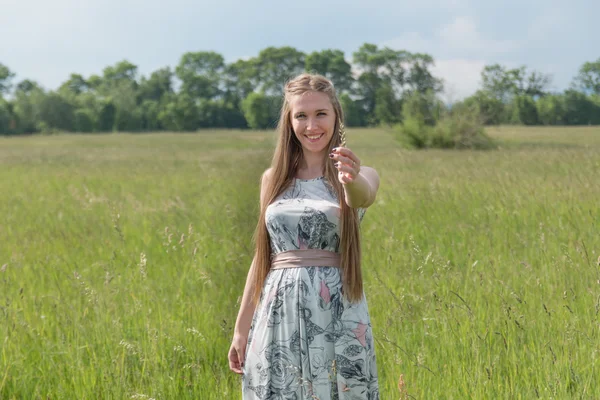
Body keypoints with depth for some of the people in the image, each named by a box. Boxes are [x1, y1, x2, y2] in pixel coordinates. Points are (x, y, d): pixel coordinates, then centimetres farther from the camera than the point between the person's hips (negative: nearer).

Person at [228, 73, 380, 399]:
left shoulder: (361, 175, 0)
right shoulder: (273, 179, 9)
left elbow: (363, 197, -24)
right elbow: (263, 256, 12)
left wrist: (352, 179, -47)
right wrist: (241, 329, 11)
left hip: (337, 313, -3)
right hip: (279, 314, 3)